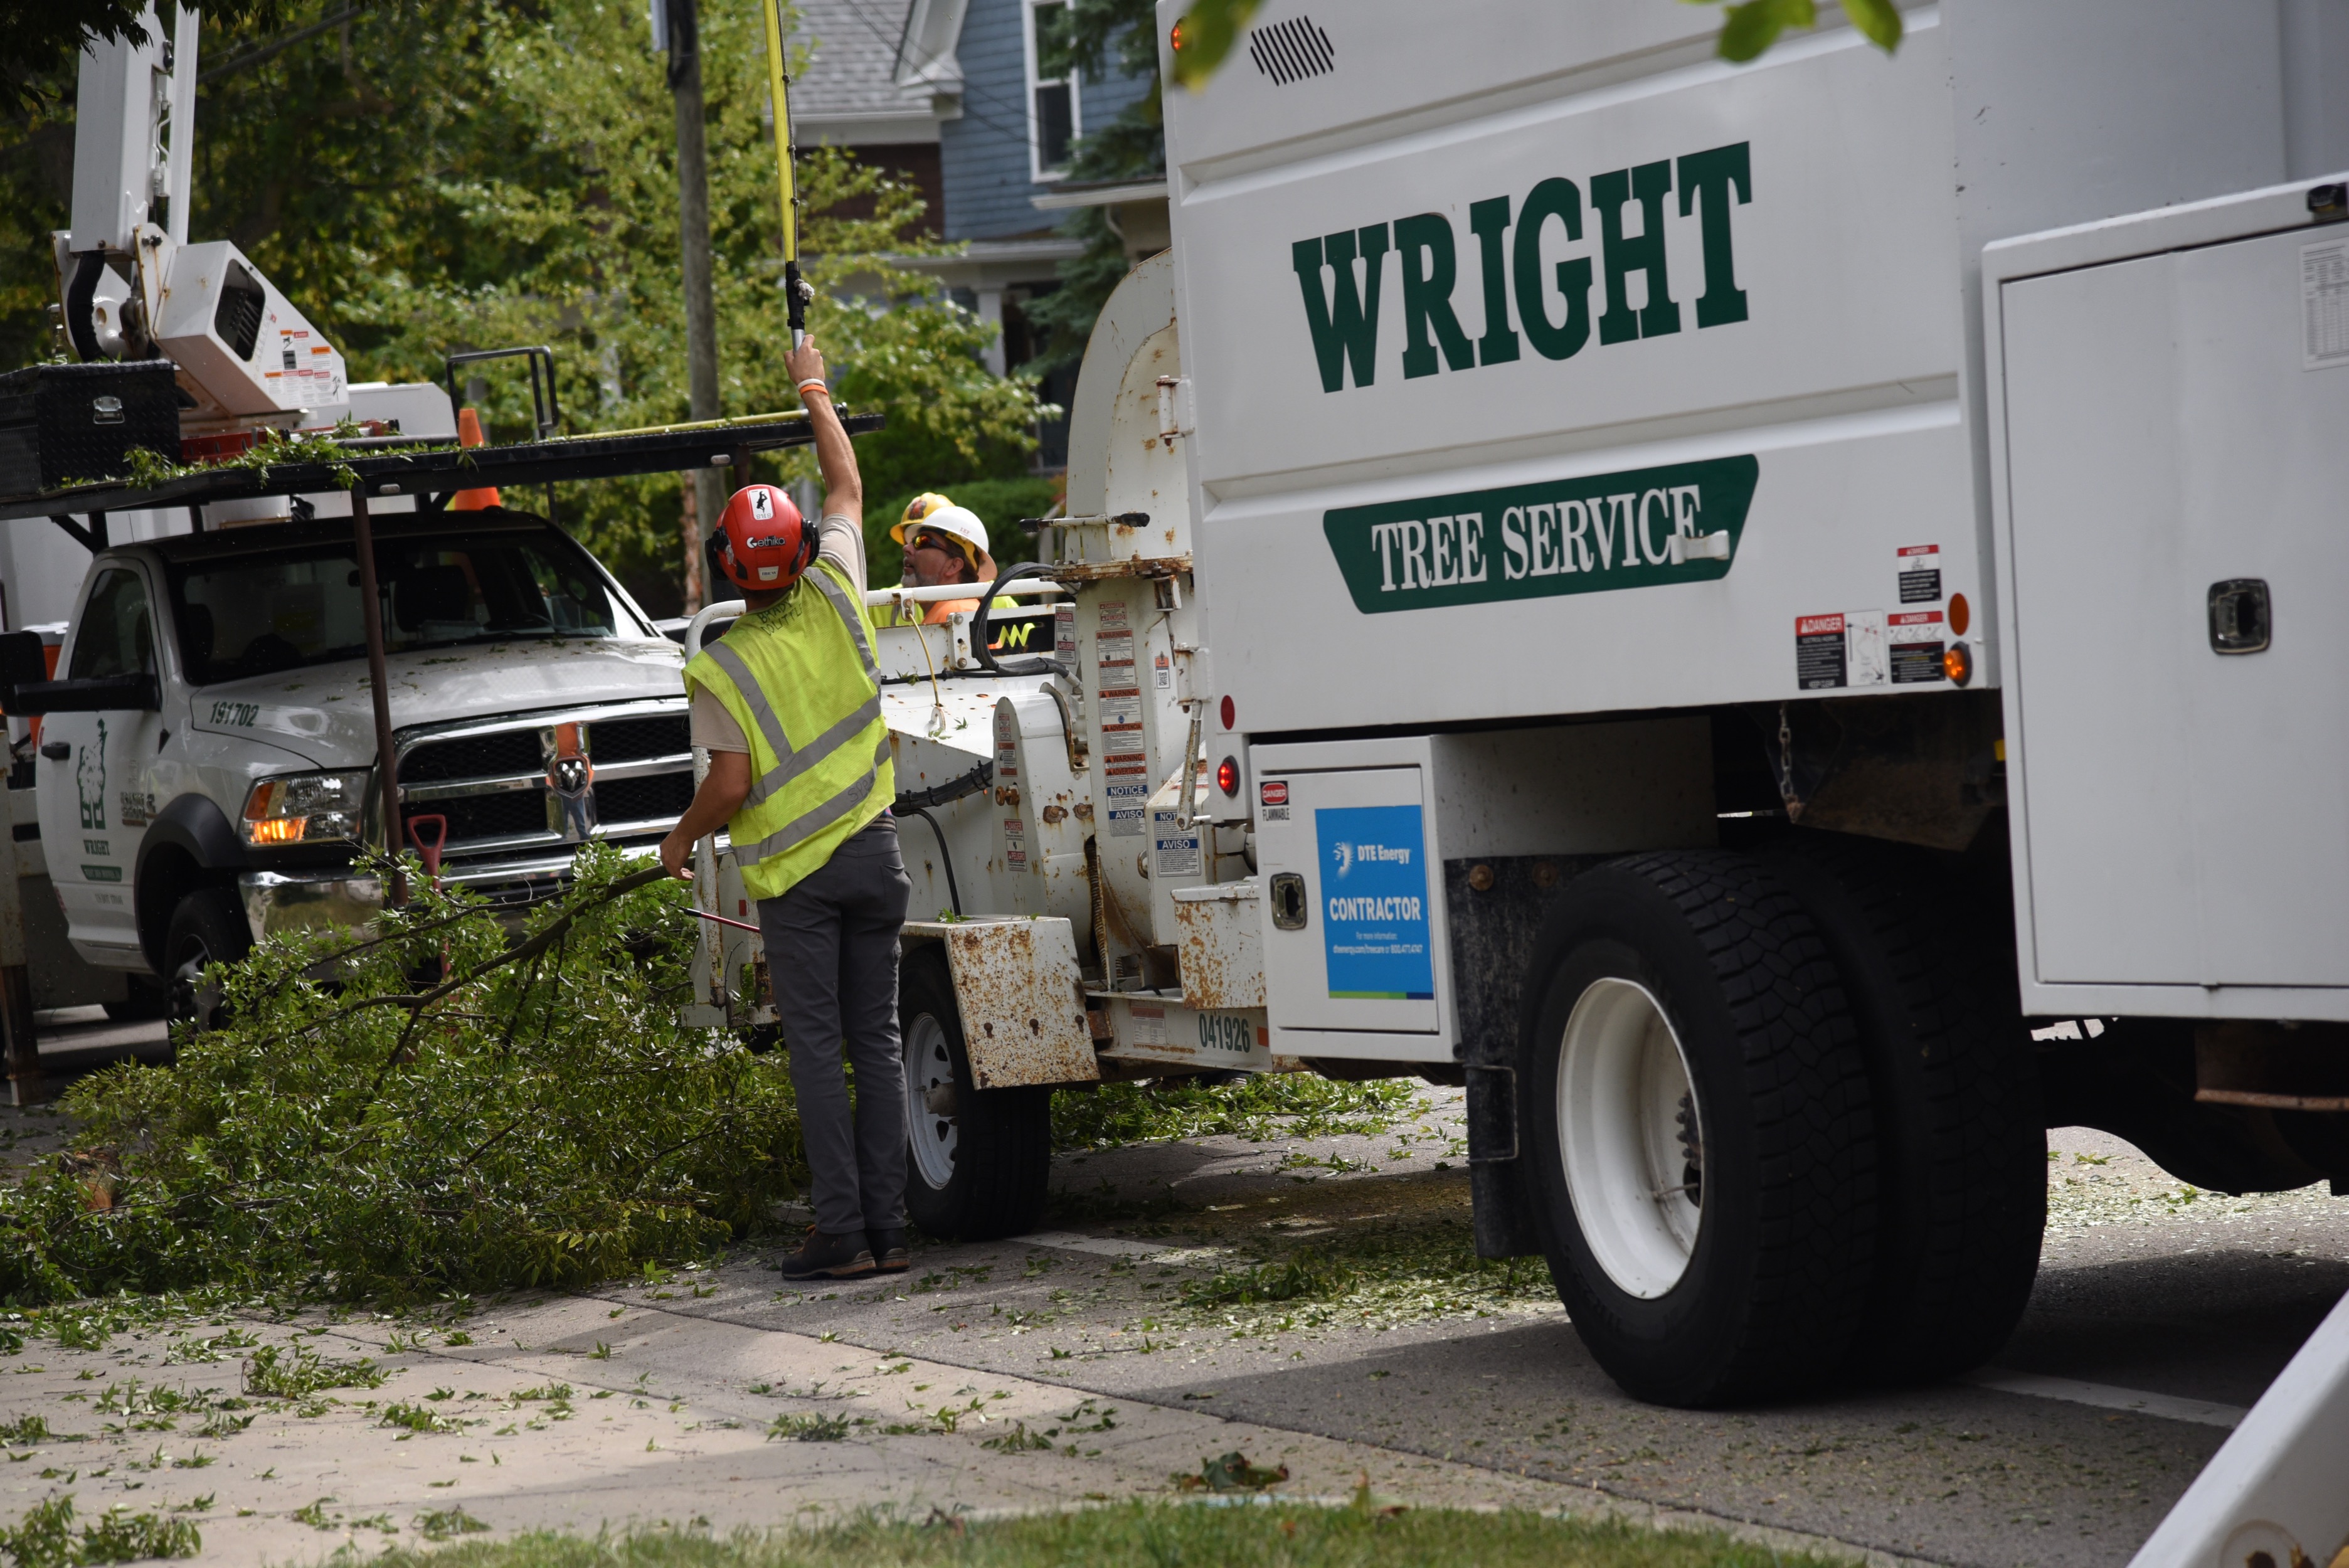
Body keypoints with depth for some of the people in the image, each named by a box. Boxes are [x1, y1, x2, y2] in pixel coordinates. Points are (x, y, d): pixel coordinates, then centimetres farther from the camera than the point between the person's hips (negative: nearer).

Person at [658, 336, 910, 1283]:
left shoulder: (720, 668, -9)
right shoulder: (834, 601, 0)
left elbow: (729, 785, -13)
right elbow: (848, 489, 16)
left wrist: (680, 840, 7)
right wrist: (812, 387, 27)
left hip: (794, 871, -4)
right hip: (872, 851, 4)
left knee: (817, 1049, -2)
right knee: (876, 1043, 6)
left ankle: (841, 1231, -6)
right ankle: (887, 1229, 5)